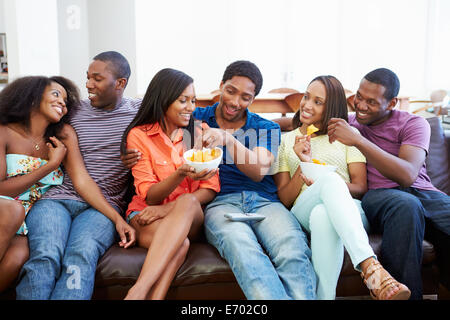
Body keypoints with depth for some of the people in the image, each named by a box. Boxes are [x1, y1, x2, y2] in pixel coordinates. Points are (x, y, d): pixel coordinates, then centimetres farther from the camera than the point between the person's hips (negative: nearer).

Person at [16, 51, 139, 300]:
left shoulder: (140, 111, 11)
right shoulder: (72, 114, 9)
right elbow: (79, 179, 1)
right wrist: (117, 218, -14)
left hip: (102, 207, -1)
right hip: (57, 198, 1)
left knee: (80, 258, -32)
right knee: (45, 258, -30)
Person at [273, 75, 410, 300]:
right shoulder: (285, 141, 22)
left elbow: (361, 188, 8)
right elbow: (284, 200, 12)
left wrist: (325, 184, -13)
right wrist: (304, 164, -4)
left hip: (349, 211, 0)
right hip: (303, 212, 0)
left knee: (322, 215, -41)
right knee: (331, 178, -38)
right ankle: (371, 269, -51)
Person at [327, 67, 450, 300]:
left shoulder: (414, 124, 10)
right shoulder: (347, 123, 19)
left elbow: (408, 175, -10)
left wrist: (358, 140, -15)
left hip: (424, 193, 1)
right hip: (376, 194, 0)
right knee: (405, 205, -37)